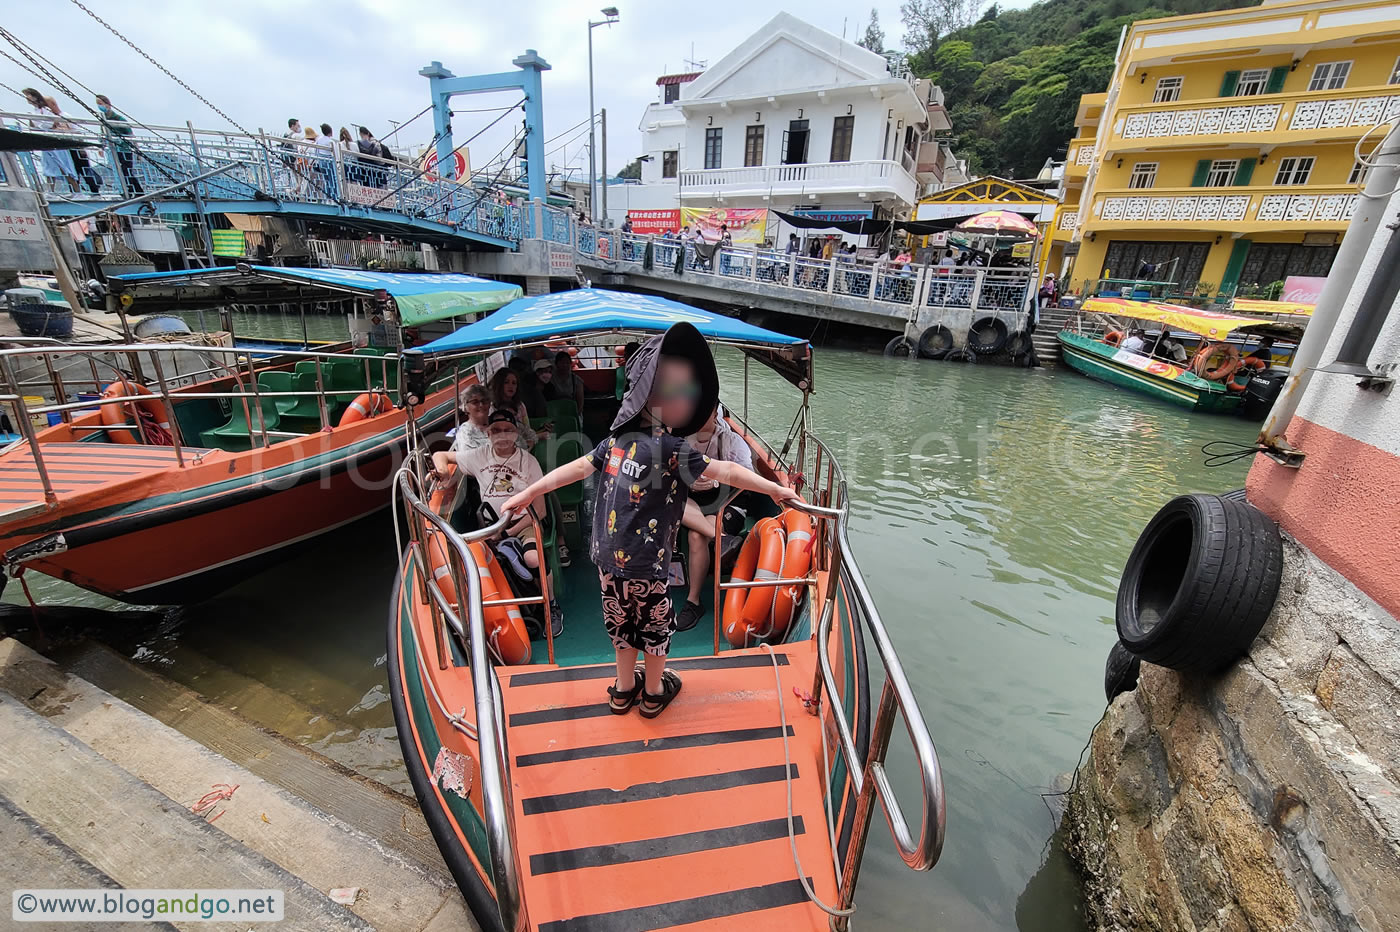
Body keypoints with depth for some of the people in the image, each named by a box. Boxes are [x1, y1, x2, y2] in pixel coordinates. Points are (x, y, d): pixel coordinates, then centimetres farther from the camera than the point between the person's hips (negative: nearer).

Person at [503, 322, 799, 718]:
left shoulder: (619, 437, -2)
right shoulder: (670, 447, -21)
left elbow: (578, 467, 3)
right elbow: (727, 472, -20)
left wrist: (527, 493, 13)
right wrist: (776, 489, -9)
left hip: (608, 556, 6)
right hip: (644, 564, -6)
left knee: (622, 621, 24)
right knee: (655, 626, 18)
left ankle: (624, 689, 44)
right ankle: (654, 692, 40)